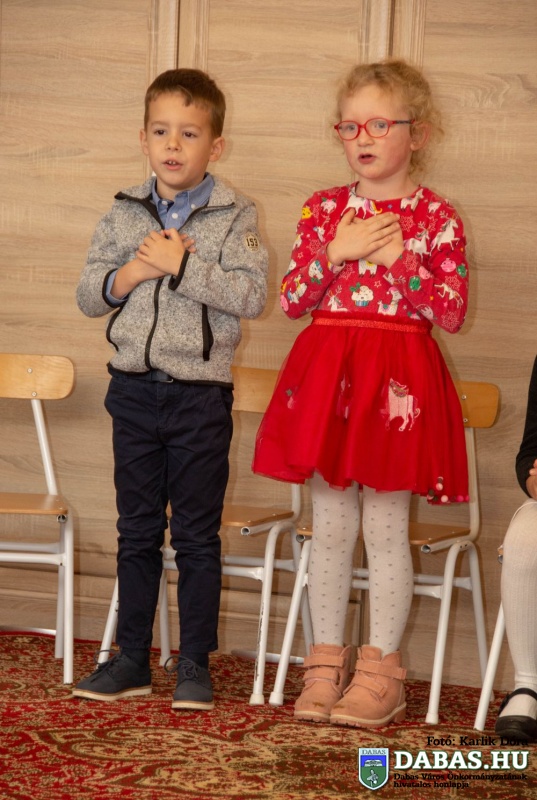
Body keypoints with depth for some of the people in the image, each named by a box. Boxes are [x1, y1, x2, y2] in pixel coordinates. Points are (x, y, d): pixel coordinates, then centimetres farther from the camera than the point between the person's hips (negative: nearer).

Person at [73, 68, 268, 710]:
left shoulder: (235, 215, -5)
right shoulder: (123, 213, 6)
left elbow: (252, 295, -17)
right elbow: (88, 295, 7)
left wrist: (182, 266, -21)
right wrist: (130, 274, -12)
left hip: (200, 393, -4)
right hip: (135, 388, 4)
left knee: (197, 537, 4)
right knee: (137, 532, 12)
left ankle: (195, 664, 14)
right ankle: (131, 659, 21)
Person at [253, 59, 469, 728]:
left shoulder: (435, 216, -2)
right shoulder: (323, 209, 7)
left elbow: (452, 313, -6)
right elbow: (291, 301, 4)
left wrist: (398, 260, -15)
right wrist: (335, 252, -10)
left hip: (397, 381, -3)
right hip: (326, 370, 3)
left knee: (385, 529, 2)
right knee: (330, 527, 8)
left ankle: (381, 669, 12)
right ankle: (327, 662, 18)